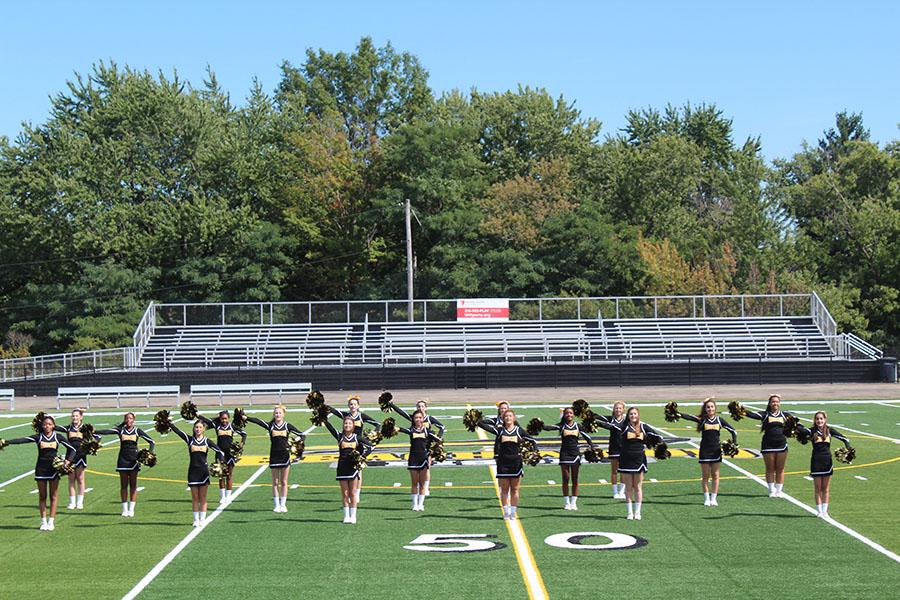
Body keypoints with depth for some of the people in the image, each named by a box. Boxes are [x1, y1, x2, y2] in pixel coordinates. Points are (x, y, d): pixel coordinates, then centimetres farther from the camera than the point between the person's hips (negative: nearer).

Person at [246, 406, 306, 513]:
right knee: (275, 482, 5)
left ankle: (283, 504, 13)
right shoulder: (270, 425, 0)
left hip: (285, 456, 0)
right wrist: (246, 418, -28)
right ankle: (277, 505, 11)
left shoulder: (287, 426, 0)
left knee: (284, 482, 6)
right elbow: (258, 421, -15)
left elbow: (302, 435, 1)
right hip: (274, 456, 0)